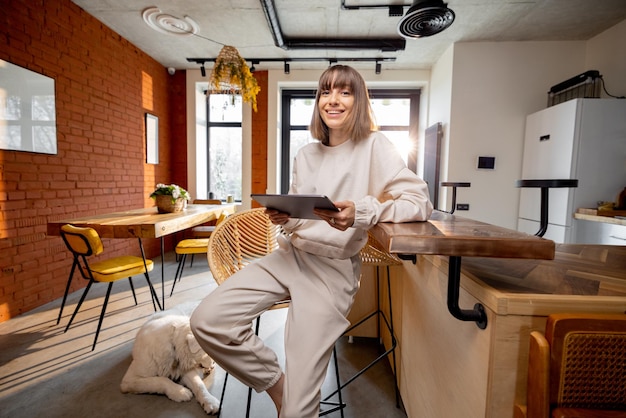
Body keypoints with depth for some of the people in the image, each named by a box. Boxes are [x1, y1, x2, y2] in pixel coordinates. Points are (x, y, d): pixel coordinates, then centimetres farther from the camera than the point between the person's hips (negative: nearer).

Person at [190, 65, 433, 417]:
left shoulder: (374, 146, -4)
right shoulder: (306, 155, 13)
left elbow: (420, 203, -12)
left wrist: (361, 213, -27)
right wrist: (284, 217, -4)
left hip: (334, 269, -5)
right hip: (290, 256, 6)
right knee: (207, 321, -7)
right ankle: (276, 382, 15)